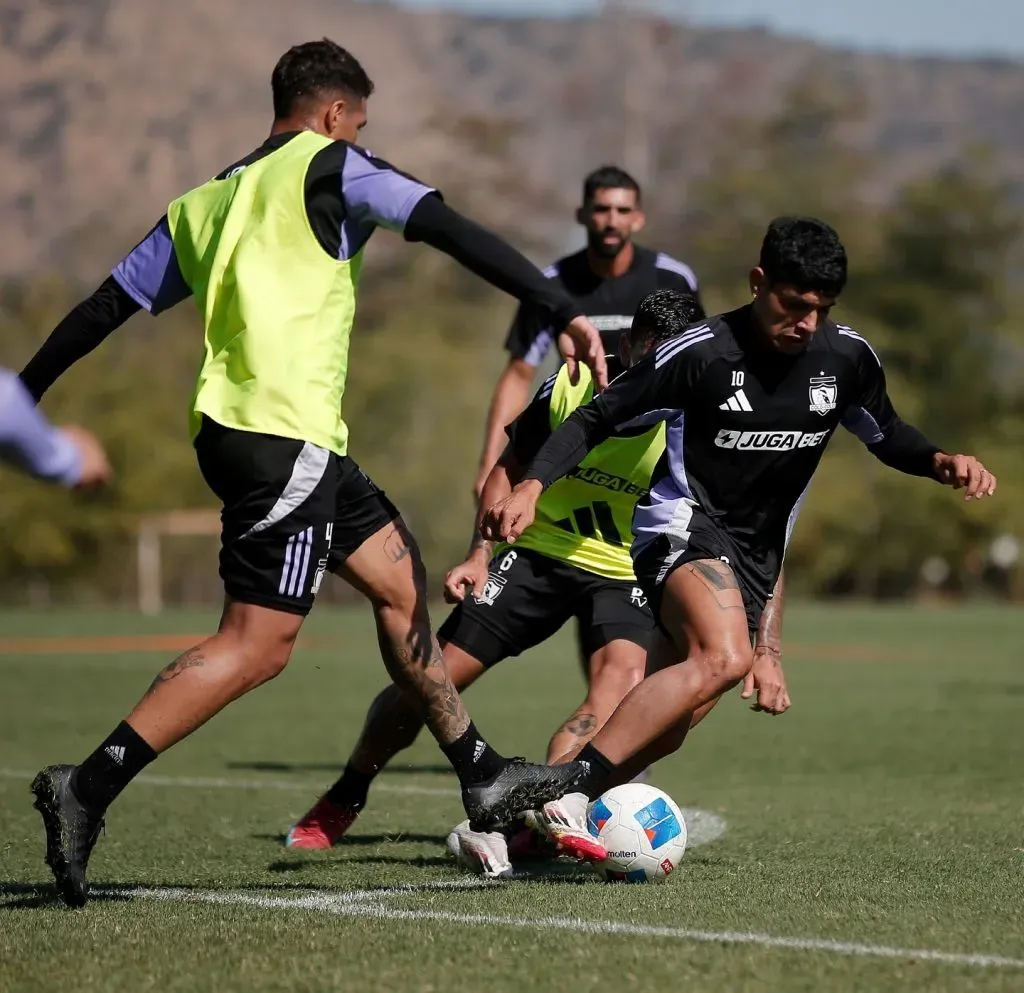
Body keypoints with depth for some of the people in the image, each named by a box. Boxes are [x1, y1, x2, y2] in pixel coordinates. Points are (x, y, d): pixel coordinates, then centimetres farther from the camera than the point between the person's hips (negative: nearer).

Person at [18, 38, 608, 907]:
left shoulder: (203, 204, 20)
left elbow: (103, 308, 21)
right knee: (256, 645, -11)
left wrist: (20, 399, 29)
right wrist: (564, 310, -14)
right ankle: (87, 790, -18)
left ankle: (482, 776, 22)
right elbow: (451, 231, -11)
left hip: (231, 426, 9)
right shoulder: (331, 168, 0)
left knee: (400, 578, 17)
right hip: (284, 436, -9)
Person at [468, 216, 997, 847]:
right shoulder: (701, 353, -16)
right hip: (684, 527, -6)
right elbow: (595, 421, -10)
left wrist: (943, 462, -3)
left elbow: (887, 436, 18)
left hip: (757, 555, 7)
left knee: (666, 724, 0)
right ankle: (565, 787, -37)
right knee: (724, 658, -34)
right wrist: (531, 489, -24)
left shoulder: (847, 356, -1)